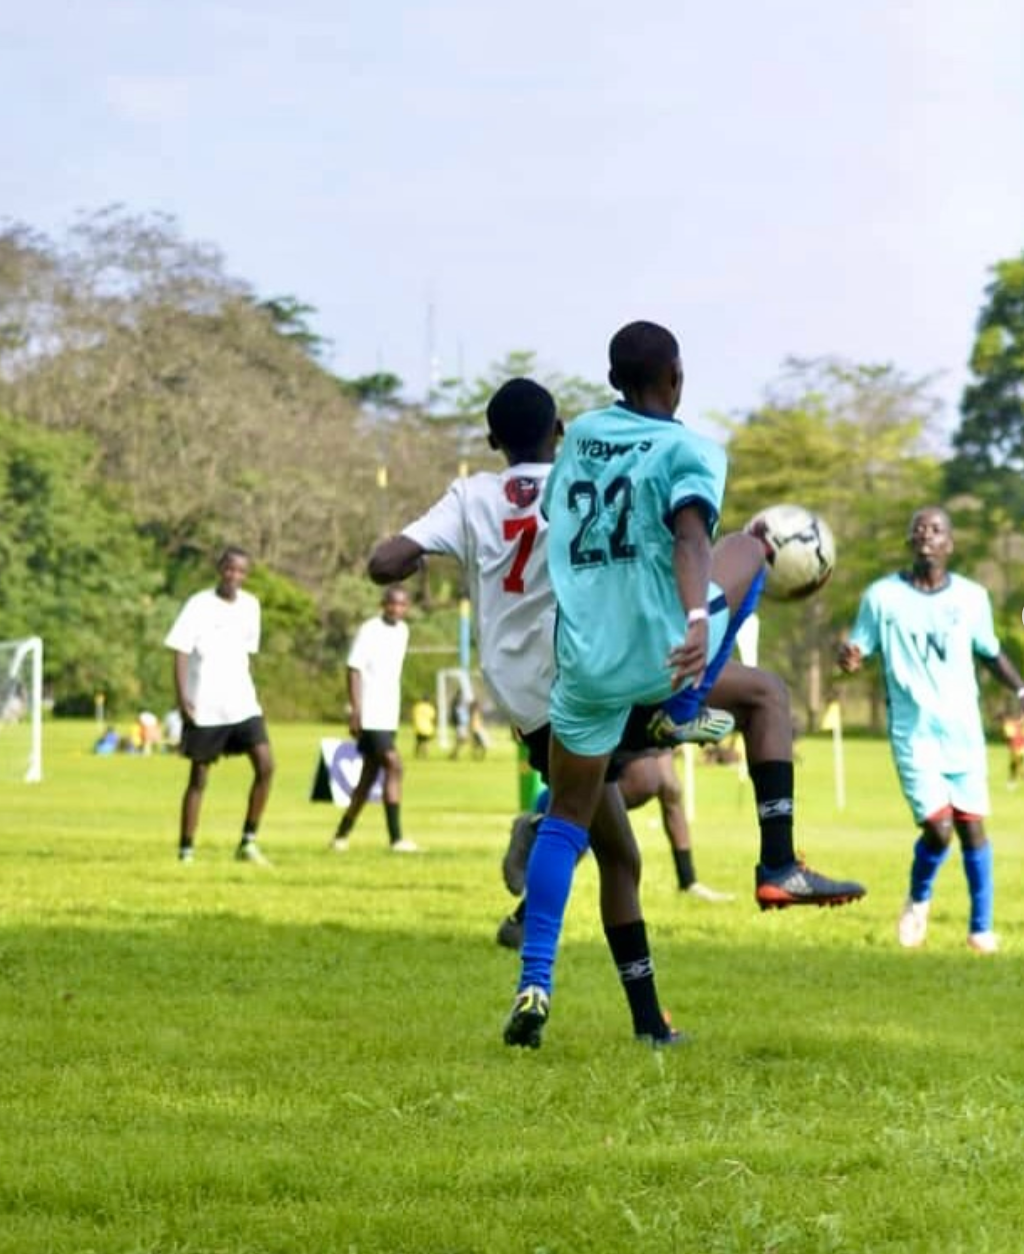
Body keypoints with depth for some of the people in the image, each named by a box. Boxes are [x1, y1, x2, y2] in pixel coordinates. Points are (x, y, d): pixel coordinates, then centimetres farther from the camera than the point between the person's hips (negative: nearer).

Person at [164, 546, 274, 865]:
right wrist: (182, 697, -18)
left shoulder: (250, 605, 8)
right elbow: (180, 650, -9)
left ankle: (248, 842, -2)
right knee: (198, 777, 1)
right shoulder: (199, 605, -6)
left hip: (242, 703, 4)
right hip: (204, 707, -4)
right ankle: (185, 851, 9)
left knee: (265, 764, -11)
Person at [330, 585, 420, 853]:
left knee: (369, 776, 11)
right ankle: (396, 839, -16)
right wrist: (356, 711, -18)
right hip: (371, 717, -8)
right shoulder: (369, 631, -9)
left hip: (388, 716, 8)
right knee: (394, 766, -16)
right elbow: (354, 669, -11)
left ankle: (342, 835, 19)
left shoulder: (403, 631, 13)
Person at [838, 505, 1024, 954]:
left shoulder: (972, 597, 4)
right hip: (913, 732, -2)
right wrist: (848, 659, -21)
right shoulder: (882, 596, -2)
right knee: (938, 827, -13)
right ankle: (918, 900, 18)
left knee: (971, 826, 1)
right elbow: (859, 652, 3)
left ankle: (981, 928, 16)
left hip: (963, 732, 2)